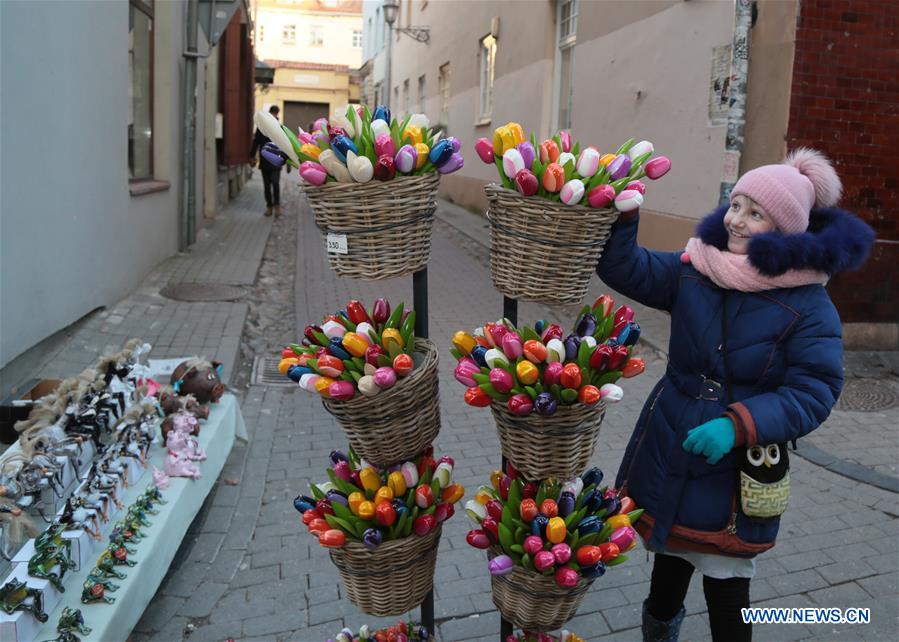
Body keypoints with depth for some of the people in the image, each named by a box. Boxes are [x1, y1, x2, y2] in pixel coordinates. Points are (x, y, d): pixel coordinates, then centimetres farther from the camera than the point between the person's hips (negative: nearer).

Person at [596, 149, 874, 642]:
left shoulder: (808, 304, -14)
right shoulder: (695, 269, -2)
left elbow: (814, 391, -17)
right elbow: (626, 269, -8)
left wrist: (739, 425, -30)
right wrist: (621, 216, -26)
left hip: (738, 468, -4)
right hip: (668, 449, 4)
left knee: (726, 583, 6)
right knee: (671, 554, 24)